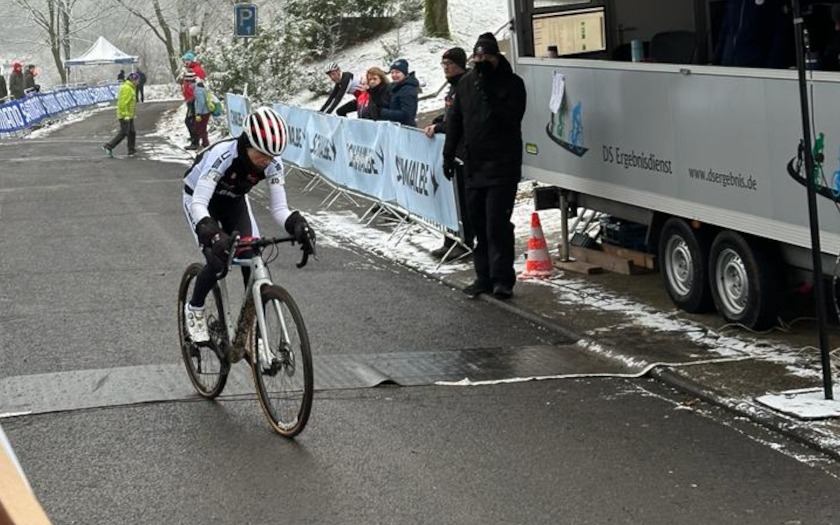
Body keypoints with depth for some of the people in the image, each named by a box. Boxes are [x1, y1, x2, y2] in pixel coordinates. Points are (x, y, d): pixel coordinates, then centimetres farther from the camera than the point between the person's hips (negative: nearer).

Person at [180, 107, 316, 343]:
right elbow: (199, 204, -43)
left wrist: (298, 225, -45)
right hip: (199, 198, -4)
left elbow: (279, 208, -24)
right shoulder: (223, 155, -40)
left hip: (234, 201, 4)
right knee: (218, 262, -21)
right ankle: (194, 309, 10)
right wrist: (214, 235, -60)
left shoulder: (272, 163, -26)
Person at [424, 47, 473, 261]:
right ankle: (451, 242, 18)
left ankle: (464, 243, 0)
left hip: (464, 152, -10)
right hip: (451, 149, 10)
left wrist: (439, 128, -17)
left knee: (462, 198, -5)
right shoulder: (454, 86, 16)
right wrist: (435, 124, 11)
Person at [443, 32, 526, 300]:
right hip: (474, 165, 6)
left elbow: (511, 118, -19)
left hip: (503, 165, -6)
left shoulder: (511, 84, -6)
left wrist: (488, 94, -23)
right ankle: (484, 276, 16)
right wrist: (448, 154, 12)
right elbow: (455, 120, 15)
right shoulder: (466, 83, 10)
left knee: (497, 223, -11)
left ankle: (502, 279, -8)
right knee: (478, 224, 8)